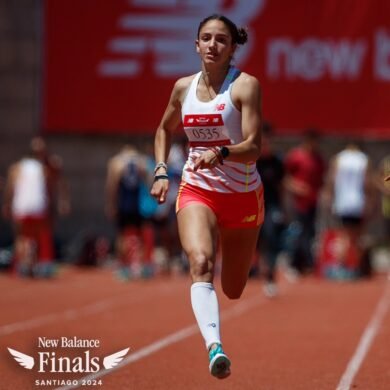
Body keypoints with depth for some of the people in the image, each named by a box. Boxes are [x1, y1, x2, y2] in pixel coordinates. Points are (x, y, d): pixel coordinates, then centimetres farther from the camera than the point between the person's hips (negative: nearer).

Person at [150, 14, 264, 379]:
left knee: (234, 291, 13)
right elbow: (164, 130, 22)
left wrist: (221, 153, -38)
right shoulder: (183, 87, 2)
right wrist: (161, 171, 8)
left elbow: (253, 148, -19)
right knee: (201, 263, -29)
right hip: (197, 191, 1)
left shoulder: (246, 85, -11)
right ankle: (214, 347, -45)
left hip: (243, 195, -1)